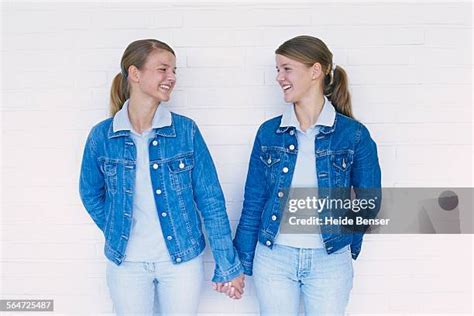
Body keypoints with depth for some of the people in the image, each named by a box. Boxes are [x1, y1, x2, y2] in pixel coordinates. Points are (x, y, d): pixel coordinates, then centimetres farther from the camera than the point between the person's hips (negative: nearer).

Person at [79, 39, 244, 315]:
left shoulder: (186, 130, -8)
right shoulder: (102, 135, -6)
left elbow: (211, 199, -6)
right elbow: (91, 193, 10)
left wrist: (228, 264, -6)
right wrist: (117, 234, 3)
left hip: (183, 259, 0)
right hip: (126, 262, 1)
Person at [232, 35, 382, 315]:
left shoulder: (354, 134, -8)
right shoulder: (269, 132, -2)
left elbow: (369, 201, 4)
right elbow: (253, 202, 2)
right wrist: (242, 260, 3)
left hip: (330, 260, -1)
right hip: (273, 257, 2)